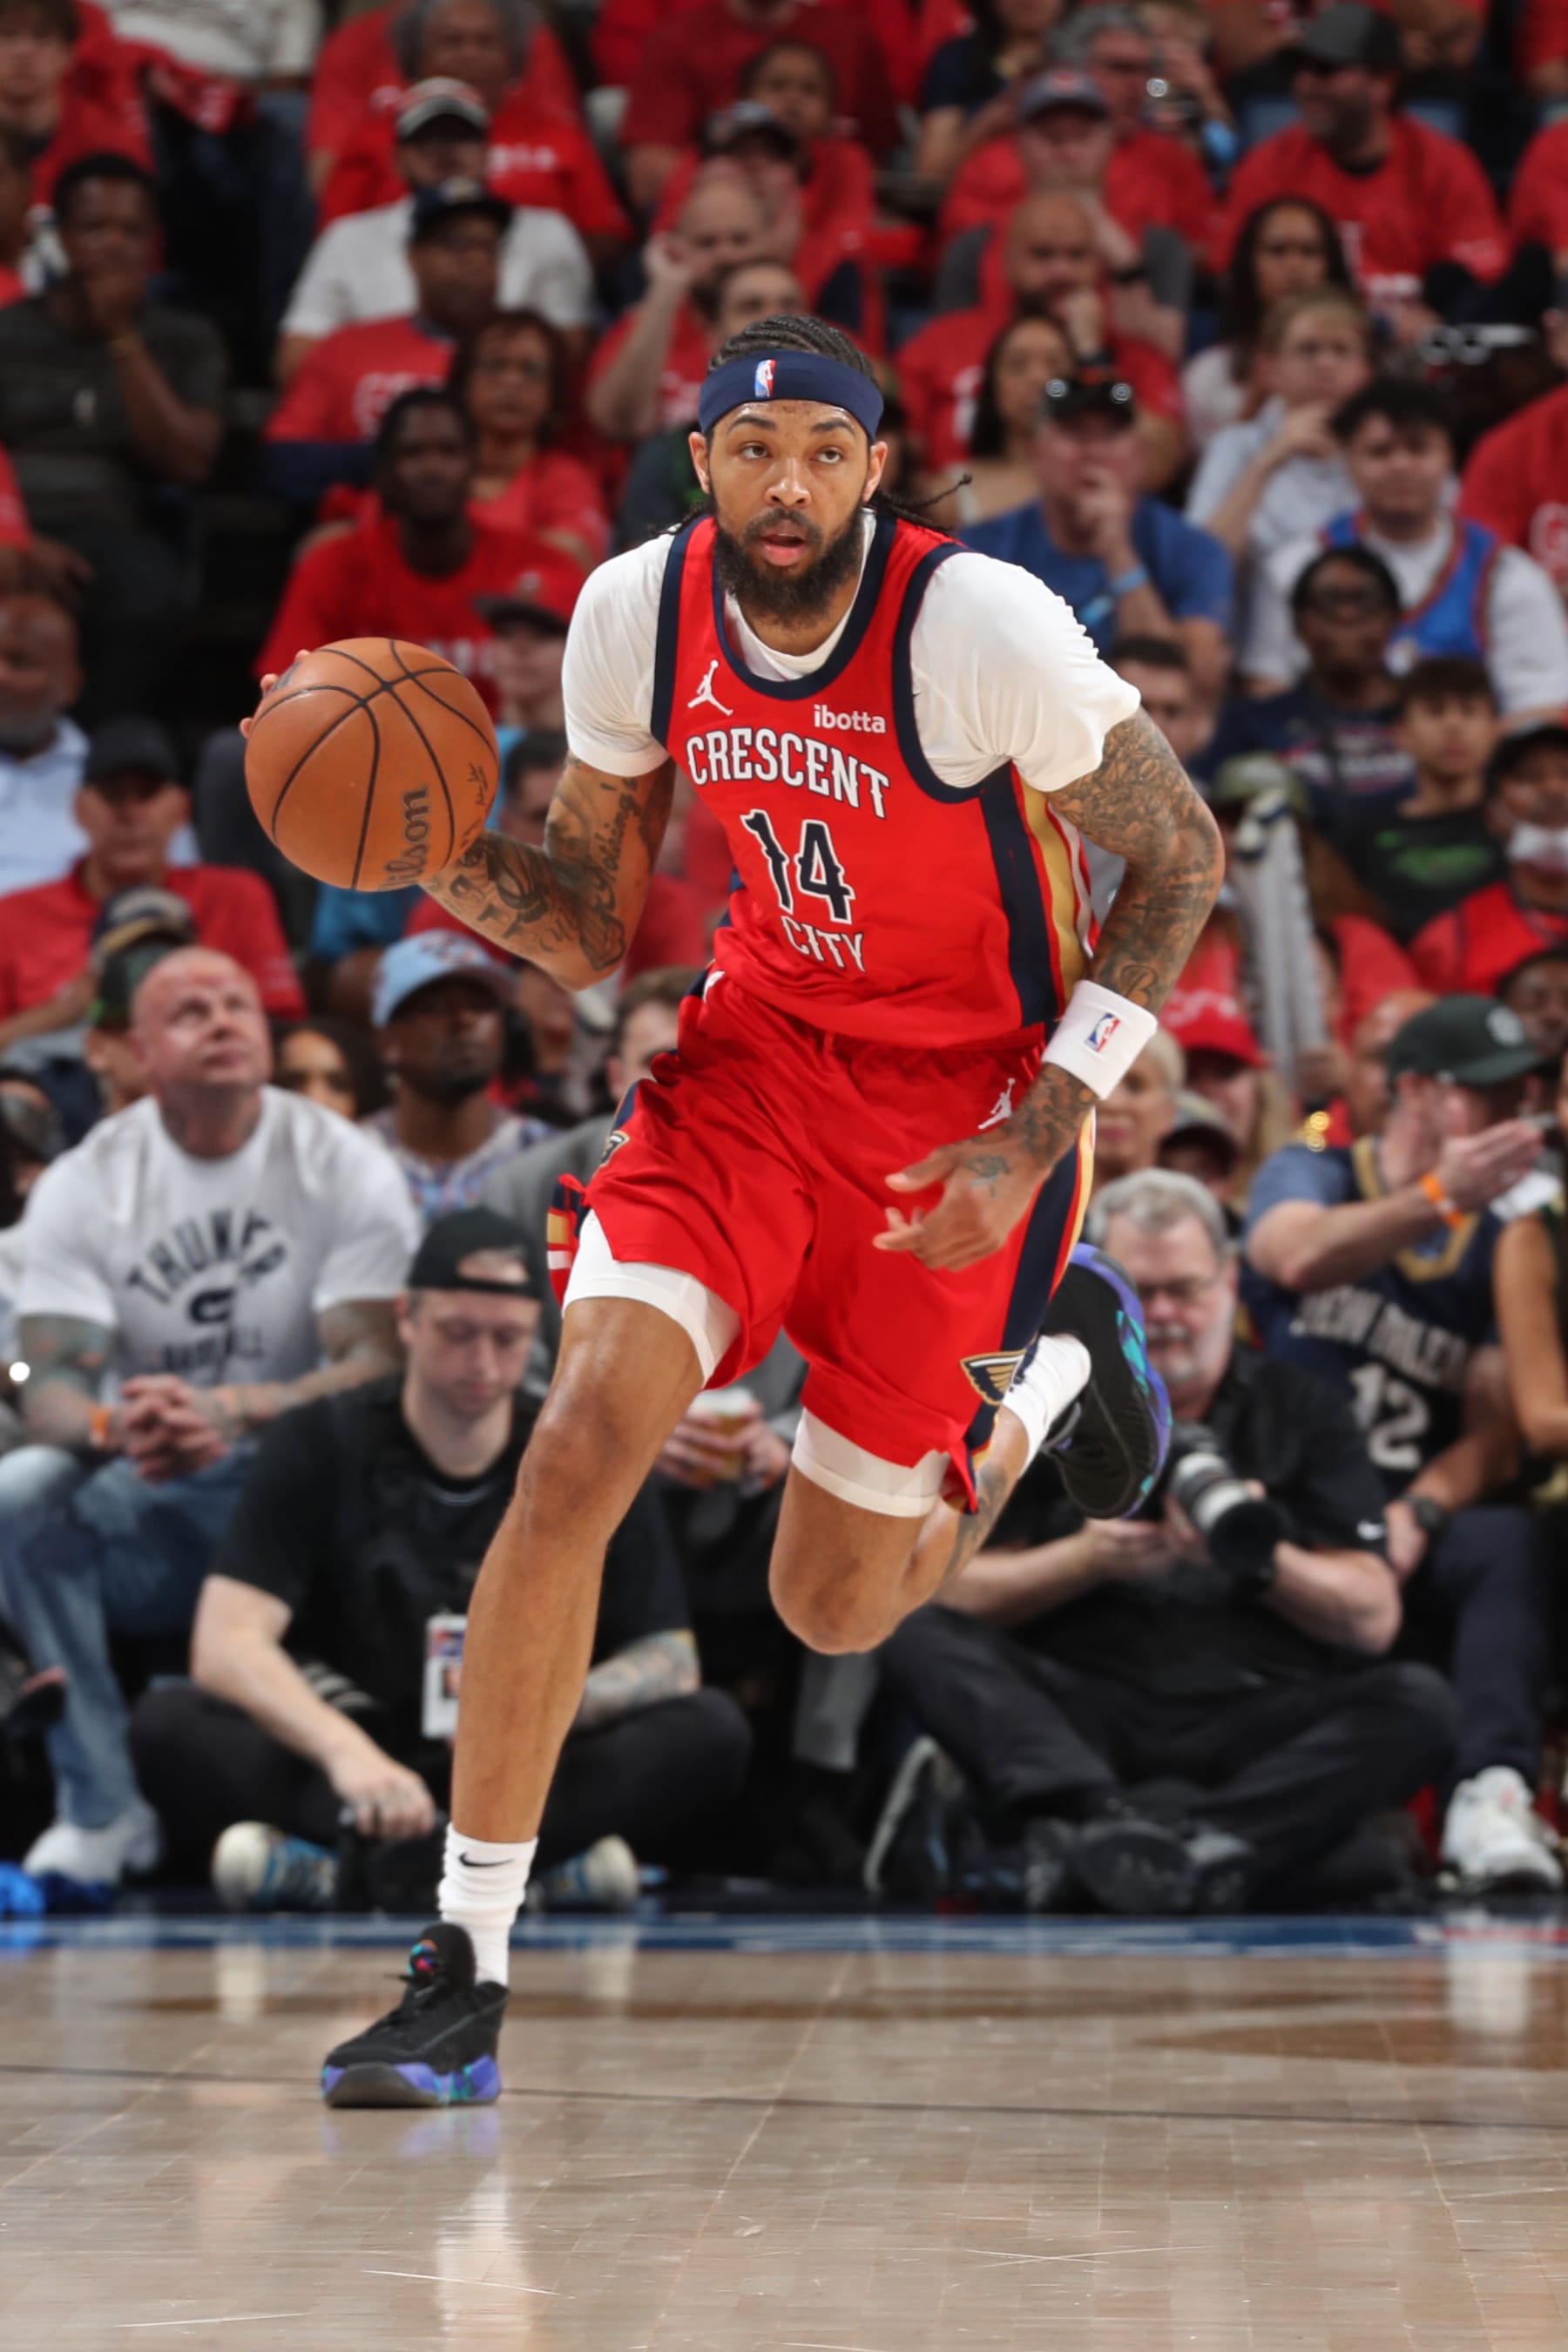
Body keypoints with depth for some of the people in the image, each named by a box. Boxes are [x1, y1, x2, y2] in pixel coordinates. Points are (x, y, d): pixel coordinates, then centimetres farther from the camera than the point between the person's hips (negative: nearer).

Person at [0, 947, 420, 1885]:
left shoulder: (346, 1167, -4)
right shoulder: (85, 1184, 1)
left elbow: (379, 1366, -15)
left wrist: (231, 1412, -34)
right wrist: (112, 1427, -34)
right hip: (149, 1499, 2)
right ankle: (102, 1810, -19)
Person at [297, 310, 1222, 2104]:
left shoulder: (982, 628, -23)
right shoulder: (638, 614, -10)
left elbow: (1177, 860, -10)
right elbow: (598, 930, 2)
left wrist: (1040, 1137, -18)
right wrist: (448, 858, -20)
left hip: (964, 1098, -3)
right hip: (756, 1046, 3)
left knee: (833, 1611, 5)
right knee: (581, 1442, -20)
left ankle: (1056, 1357, 38)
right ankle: (466, 1975, -12)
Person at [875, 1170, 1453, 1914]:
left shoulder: (1301, 1409, 15)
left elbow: (1373, 1620, 5)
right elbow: (953, 1592, 6)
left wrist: (1259, 1559, -13)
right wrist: (1086, 1559, -9)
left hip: (1253, 1725, 0)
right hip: (1079, 1725, 0)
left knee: (1418, 1706, -29)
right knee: (917, 1638, -23)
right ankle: (1100, 1818, -50)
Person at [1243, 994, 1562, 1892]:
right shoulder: (1310, 1175, 7)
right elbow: (1299, 1256, -20)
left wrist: (1420, 1511, -16)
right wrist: (1438, 1200, -36)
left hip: (1407, 1525, 2)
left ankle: (1492, 1794, -48)